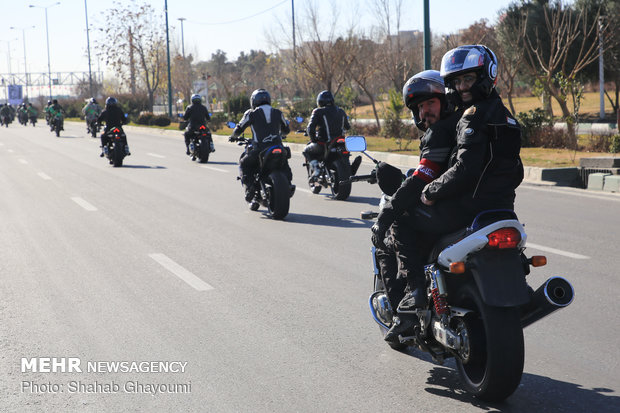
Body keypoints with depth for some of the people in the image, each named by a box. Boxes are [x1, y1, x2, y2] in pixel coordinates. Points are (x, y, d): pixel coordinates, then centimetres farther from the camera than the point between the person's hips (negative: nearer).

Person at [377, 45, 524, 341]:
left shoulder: (475, 115, -12)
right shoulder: (506, 116, 18)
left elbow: (465, 169, -22)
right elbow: (515, 173, 23)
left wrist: (432, 190, -9)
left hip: (471, 204, -10)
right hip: (504, 208, 10)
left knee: (397, 220, -2)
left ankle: (414, 295, -9)